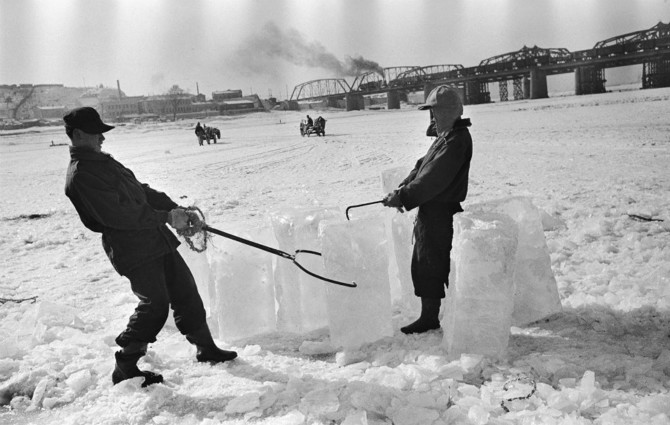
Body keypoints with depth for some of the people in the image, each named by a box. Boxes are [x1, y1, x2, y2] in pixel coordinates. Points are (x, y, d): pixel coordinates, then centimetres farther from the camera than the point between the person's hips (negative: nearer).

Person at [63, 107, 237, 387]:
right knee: (155, 304, -10)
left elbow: (142, 190, 20)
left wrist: (177, 210, 10)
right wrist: (165, 217, -20)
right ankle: (125, 368, 6)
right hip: (132, 250, -10)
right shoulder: (81, 175, -15)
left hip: (157, 240, 10)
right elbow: (117, 214, -24)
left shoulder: (103, 161, 18)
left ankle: (206, 349, 28)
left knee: (186, 293, 14)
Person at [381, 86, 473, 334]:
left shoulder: (456, 140, -17)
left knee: (428, 265, -2)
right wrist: (403, 189, 1)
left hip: (439, 213, -10)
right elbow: (422, 166, 13)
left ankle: (429, 318, 9)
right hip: (432, 210, 10)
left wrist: (405, 196, -22)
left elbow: (433, 178, -24)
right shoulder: (447, 136, 16)